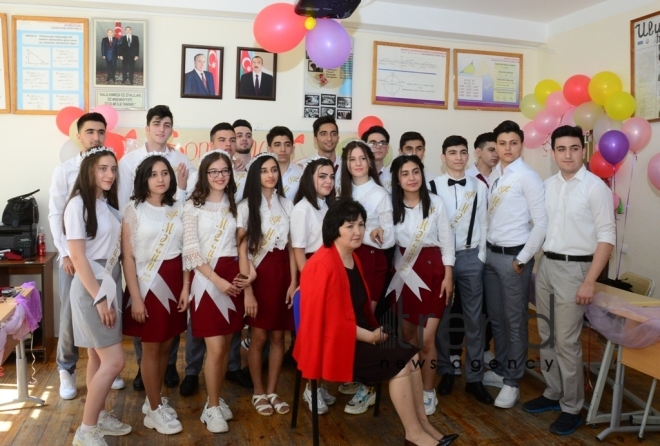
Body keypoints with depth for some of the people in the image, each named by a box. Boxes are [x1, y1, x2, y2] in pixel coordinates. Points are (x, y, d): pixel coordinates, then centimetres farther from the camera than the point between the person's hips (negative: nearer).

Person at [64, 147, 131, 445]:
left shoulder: (108, 204, 10)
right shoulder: (78, 204, -13)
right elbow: (77, 257, -17)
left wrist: (110, 293, 7)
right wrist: (99, 298, -18)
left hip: (110, 285, 7)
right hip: (91, 288, -7)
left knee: (98, 357, 15)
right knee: (114, 361, -7)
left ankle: (99, 416, 27)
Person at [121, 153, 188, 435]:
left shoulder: (178, 209, 6)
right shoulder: (134, 209, -6)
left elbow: (185, 251, 7)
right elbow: (127, 257, -8)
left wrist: (185, 288, 0)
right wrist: (135, 297, -12)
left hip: (174, 283, 4)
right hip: (147, 283, -4)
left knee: (166, 346, 12)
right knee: (151, 348, 5)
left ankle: (154, 400, 31)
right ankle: (155, 409, 20)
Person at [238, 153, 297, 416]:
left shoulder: (286, 205, 7)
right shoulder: (246, 206, -4)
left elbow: (291, 246, 6)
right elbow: (242, 250, -8)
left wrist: (293, 282, -2)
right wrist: (247, 290, -12)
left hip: (281, 273, 3)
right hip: (258, 274, -3)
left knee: (278, 336, 9)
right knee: (259, 337, 5)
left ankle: (272, 392, 24)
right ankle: (258, 393, 22)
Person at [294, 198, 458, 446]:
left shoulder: (353, 258, 8)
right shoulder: (324, 266, -23)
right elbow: (332, 320, -22)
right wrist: (370, 336, -15)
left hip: (358, 334, 9)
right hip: (334, 341, -9)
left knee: (412, 356, -5)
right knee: (400, 363, -14)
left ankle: (422, 424, 6)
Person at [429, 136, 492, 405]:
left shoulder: (479, 187, 4)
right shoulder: (433, 186, -2)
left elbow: (484, 224, 4)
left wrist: (481, 257, 0)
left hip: (471, 256, 1)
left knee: (473, 318, 6)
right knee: (441, 317, 8)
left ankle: (474, 377, 17)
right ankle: (446, 371, 24)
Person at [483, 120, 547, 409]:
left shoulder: (528, 177, -12)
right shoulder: (493, 175, 8)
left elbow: (542, 223, -14)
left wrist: (522, 259, -12)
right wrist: (487, 249, 6)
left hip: (513, 256, -7)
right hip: (490, 253, 7)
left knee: (515, 320, 5)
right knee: (495, 317, 17)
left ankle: (512, 382, 19)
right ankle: (501, 369, 35)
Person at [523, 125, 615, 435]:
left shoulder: (595, 187, -9)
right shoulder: (548, 185, 8)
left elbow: (607, 237, -12)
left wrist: (589, 282, -16)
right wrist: (538, 264, 6)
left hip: (574, 268, -6)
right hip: (545, 265, 6)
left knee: (566, 342, -1)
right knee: (547, 337, 14)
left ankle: (571, 408, 15)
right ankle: (553, 393, 30)